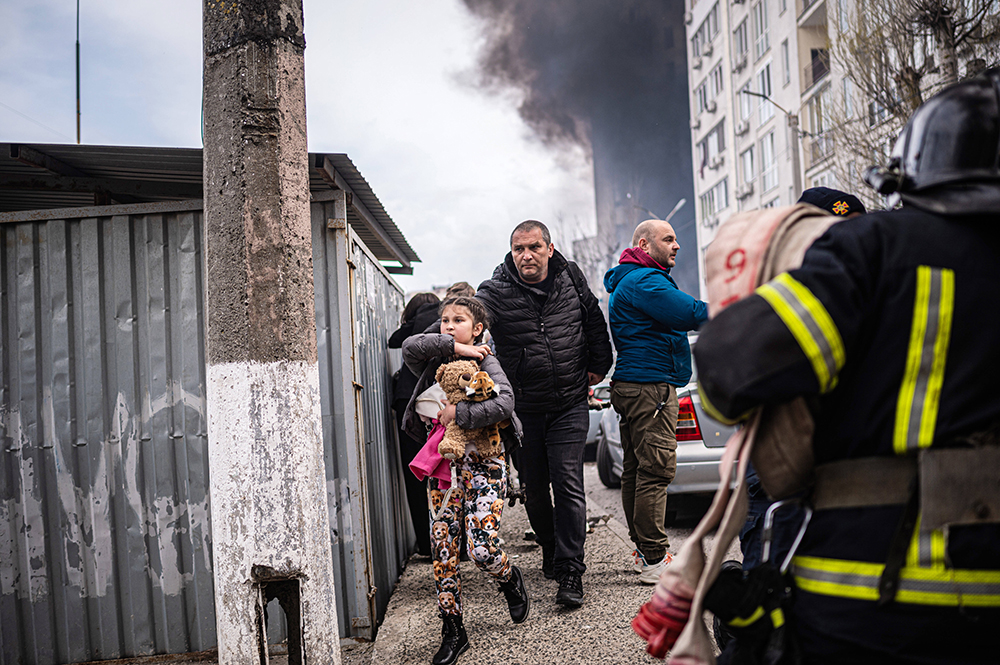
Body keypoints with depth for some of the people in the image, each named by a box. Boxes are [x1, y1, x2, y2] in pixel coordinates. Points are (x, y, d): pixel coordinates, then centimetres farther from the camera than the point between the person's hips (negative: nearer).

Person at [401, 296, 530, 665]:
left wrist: (458, 413, -22)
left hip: (482, 463, -4)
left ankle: (510, 580, 25)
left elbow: (504, 403, -19)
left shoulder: (485, 362, -3)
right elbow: (409, 346, -10)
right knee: (442, 551, 1)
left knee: (483, 550, -11)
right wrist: (454, 347, -13)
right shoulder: (435, 364, 11)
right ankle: (453, 632, 14)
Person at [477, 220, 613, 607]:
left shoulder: (571, 278, -2)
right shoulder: (494, 294, -12)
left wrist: (599, 364, 16)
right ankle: (550, 551, 36)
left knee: (568, 484, -8)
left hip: (570, 405, 0)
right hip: (524, 410, 0)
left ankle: (570, 573, -4)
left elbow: (594, 320, 15)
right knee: (534, 488, 12)